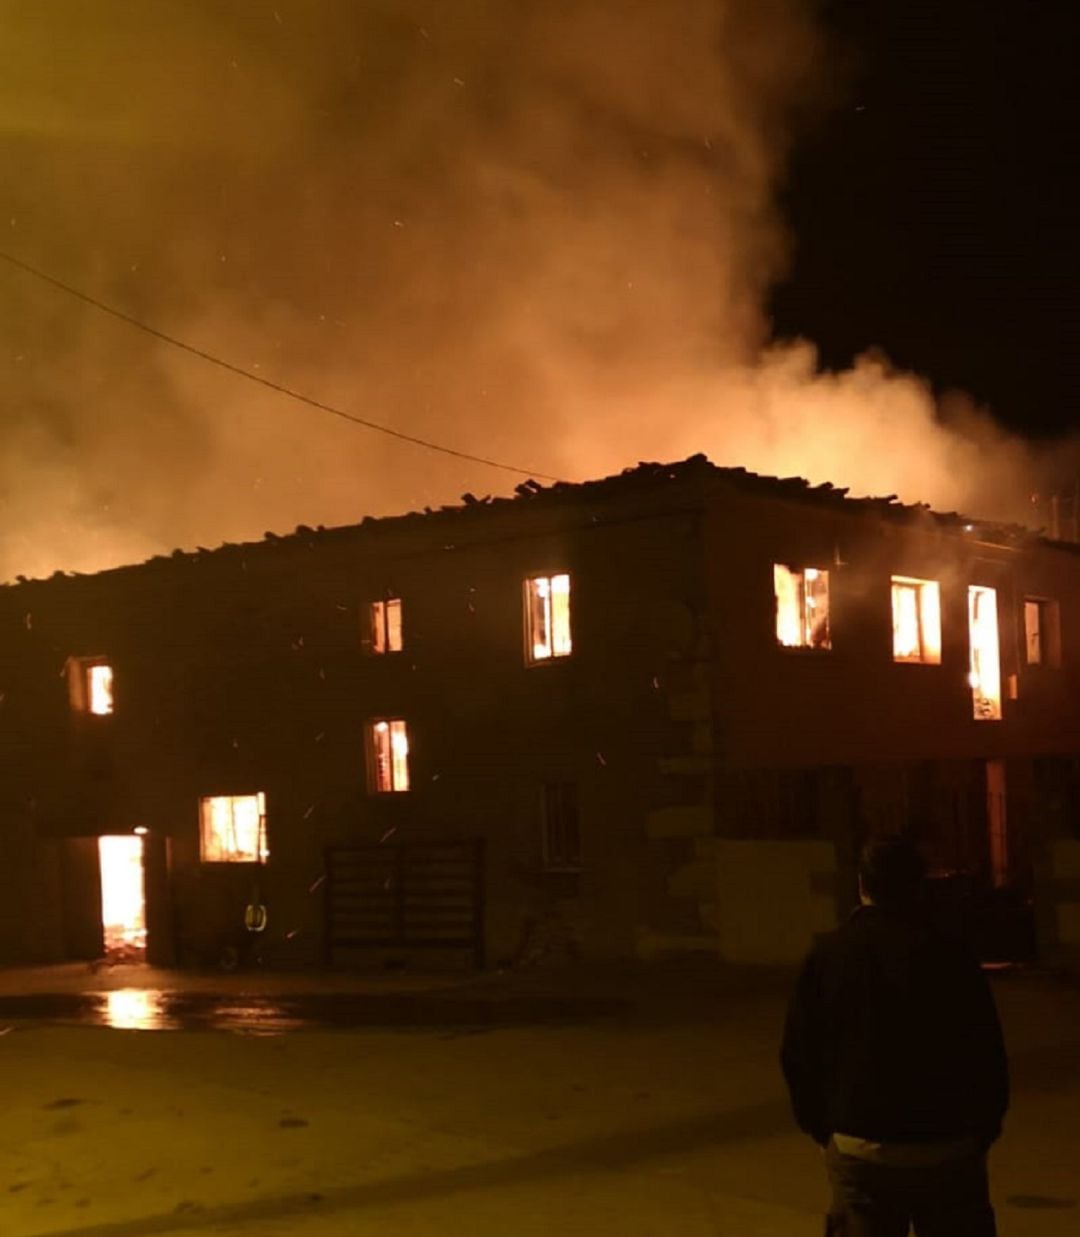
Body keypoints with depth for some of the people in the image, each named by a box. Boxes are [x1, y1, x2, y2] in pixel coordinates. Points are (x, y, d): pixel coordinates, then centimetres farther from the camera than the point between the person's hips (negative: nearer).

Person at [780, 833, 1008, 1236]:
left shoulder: (826, 956, -2)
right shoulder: (949, 957, -8)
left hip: (858, 1150, 1)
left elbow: (798, 1056, 3)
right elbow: (987, 1056, -3)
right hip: (947, 1148, -1)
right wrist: (982, 1131, 11)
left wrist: (823, 1129, 15)